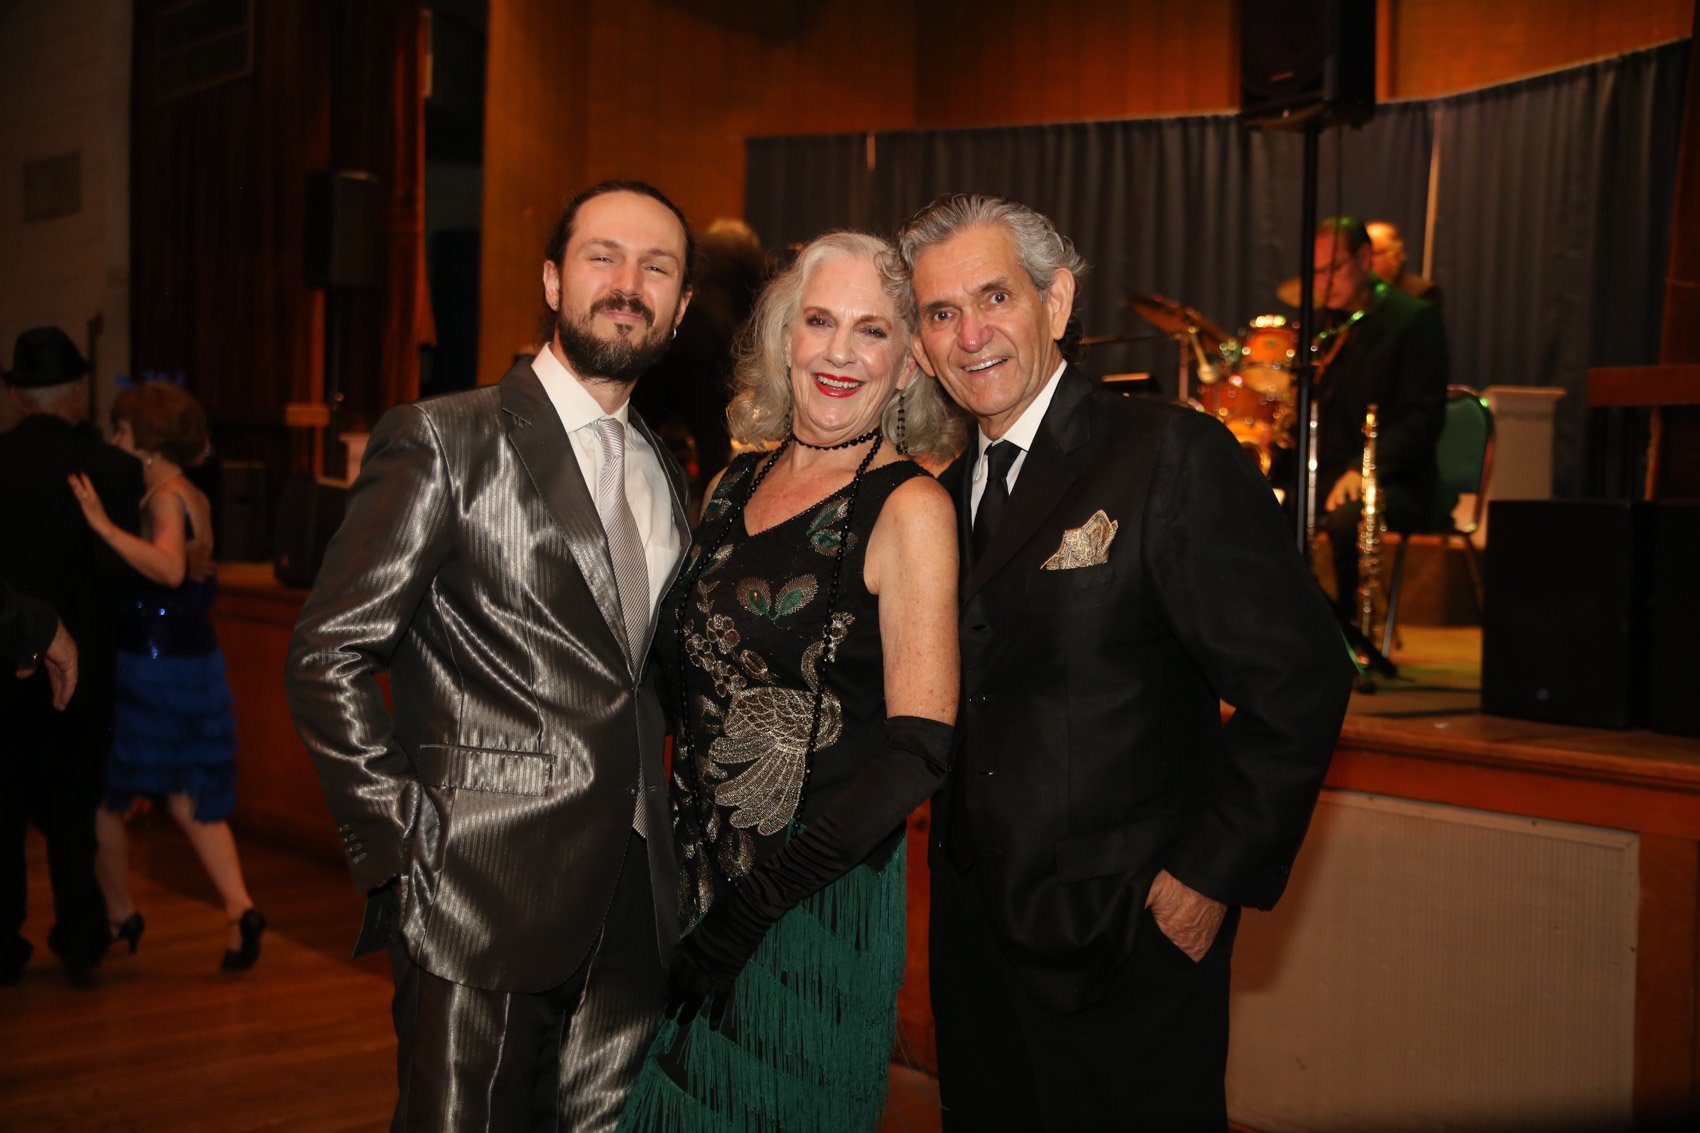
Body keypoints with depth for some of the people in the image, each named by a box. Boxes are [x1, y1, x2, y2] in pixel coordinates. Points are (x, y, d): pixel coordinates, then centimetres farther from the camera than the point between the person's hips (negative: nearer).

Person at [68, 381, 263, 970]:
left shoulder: (164, 497, -16)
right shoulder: (194, 498, 11)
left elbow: (169, 568, -32)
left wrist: (104, 526, -36)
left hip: (149, 670, -8)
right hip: (196, 660, 8)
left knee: (103, 794, 9)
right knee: (190, 796, 13)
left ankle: (119, 914, 20)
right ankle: (238, 906, 1)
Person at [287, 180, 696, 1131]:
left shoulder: (666, 474, 16)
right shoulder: (446, 442, -6)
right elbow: (329, 659, -9)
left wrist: (659, 823, 12)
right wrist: (405, 850, -12)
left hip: (634, 910, 6)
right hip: (482, 909, -6)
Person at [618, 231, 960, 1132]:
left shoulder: (908, 507, -12)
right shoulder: (736, 484, 6)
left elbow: (917, 753, -17)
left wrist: (755, 904, -19)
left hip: (817, 910, -6)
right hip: (693, 880, 6)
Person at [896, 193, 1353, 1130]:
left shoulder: (1173, 456, -13)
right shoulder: (947, 493, 9)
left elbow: (1300, 683, -16)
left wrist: (1215, 876, -14)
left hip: (1127, 941, -6)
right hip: (973, 939, 6)